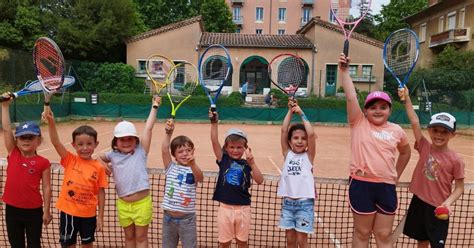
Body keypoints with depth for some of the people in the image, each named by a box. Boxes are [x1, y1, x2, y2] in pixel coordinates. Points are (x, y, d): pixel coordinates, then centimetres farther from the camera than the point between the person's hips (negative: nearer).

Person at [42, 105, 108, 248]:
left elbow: (101, 192, -3)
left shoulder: (98, 168, -8)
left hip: (88, 214, 0)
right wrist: (51, 122, -37)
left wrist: (100, 216, -1)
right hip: (68, 212, 0)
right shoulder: (70, 160, -7)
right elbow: (55, 142, -21)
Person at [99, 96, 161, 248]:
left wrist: (154, 106, -8)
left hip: (142, 203, -3)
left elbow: (148, 128, -10)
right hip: (123, 204, 3)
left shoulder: (141, 152, -6)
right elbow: (98, 158, 24)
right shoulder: (113, 155, 4)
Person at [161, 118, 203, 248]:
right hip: (169, 217, 3)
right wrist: (168, 133, -28)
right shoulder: (171, 168, -2)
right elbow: (164, 151, -16)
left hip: (187, 219, -2)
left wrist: (193, 164, -51)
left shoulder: (193, 170, -8)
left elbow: (200, 177, -31)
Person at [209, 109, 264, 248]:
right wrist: (214, 122, -26)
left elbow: (260, 181, -12)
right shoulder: (223, 159, -2)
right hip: (225, 207, -1)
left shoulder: (246, 164, -1)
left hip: (243, 208, 1)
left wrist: (252, 163, -23)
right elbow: (214, 141, -15)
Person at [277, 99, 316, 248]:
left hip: (304, 203, -2)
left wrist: (301, 114, -9)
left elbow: (311, 134, -15)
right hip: (287, 202, 3)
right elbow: (284, 130, -5)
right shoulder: (287, 154, 3)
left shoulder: (308, 156, -2)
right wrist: (290, 111, -4)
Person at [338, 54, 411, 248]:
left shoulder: (396, 130, 7)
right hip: (362, 185, -3)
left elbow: (405, 152, 25)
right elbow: (351, 97, -14)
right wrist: (344, 71, -18)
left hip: (387, 187, 3)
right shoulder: (359, 124, -2)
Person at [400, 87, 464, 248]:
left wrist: (448, 202, -22)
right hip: (418, 202, 3)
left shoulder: (455, 160, -11)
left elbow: (459, 187, -5)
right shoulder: (425, 148, -5)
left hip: (438, 209, -3)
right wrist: (407, 98, -13)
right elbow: (415, 122, -10)